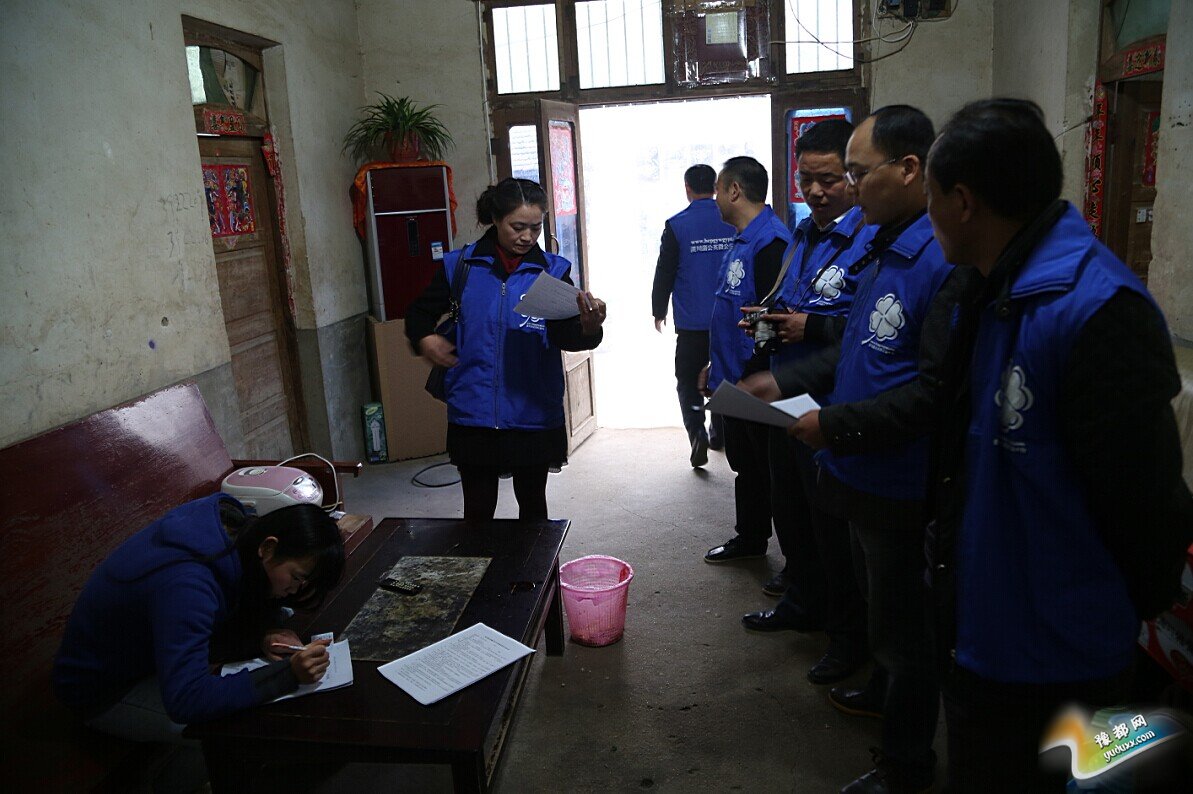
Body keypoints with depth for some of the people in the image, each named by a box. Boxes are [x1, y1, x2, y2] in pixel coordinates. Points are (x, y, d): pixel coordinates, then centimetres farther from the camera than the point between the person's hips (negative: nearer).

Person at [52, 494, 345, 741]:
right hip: (103, 691, -9)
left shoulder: (236, 526, -16)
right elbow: (186, 701, -43)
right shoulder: (186, 583, -40)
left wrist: (261, 637, -20)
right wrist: (288, 674, -44)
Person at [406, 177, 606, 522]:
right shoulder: (460, 265, -1)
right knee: (478, 509, 10)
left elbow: (564, 335, -15)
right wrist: (424, 340, -8)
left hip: (533, 413, 0)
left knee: (532, 502, 16)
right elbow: (419, 312, 13)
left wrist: (588, 328, -37)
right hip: (473, 413, 0)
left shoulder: (552, 270, -2)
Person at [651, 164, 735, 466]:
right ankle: (718, 435, 29)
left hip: (692, 321, -3)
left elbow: (664, 272, -5)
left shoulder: (677, 225, -8)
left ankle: (697, 434, -13)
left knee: (688, 381, 6)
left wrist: (659, 311, 8)